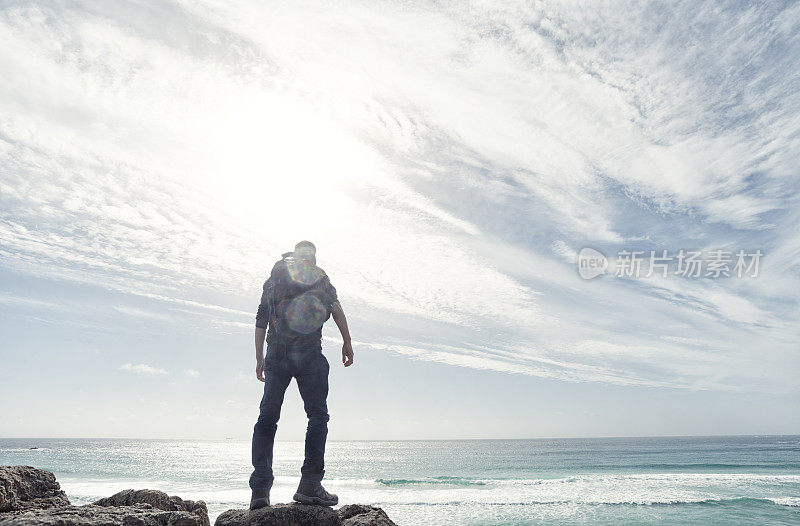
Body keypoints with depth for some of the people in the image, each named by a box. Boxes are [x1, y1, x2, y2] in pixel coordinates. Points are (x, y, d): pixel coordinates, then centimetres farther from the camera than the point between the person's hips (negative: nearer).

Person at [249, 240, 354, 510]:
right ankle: (310, 483, -8)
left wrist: (259, 359, 23)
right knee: (318, 416, 1)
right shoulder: (318, 275, 11)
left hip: (275, 355, 4)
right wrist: (347, 343, 1)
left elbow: (260, 322, 19)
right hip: (308, 353, -4)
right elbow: (336, 308, -1)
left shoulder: (272, 278, 22)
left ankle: (260, 489, 1)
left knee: (267, 418, 7)